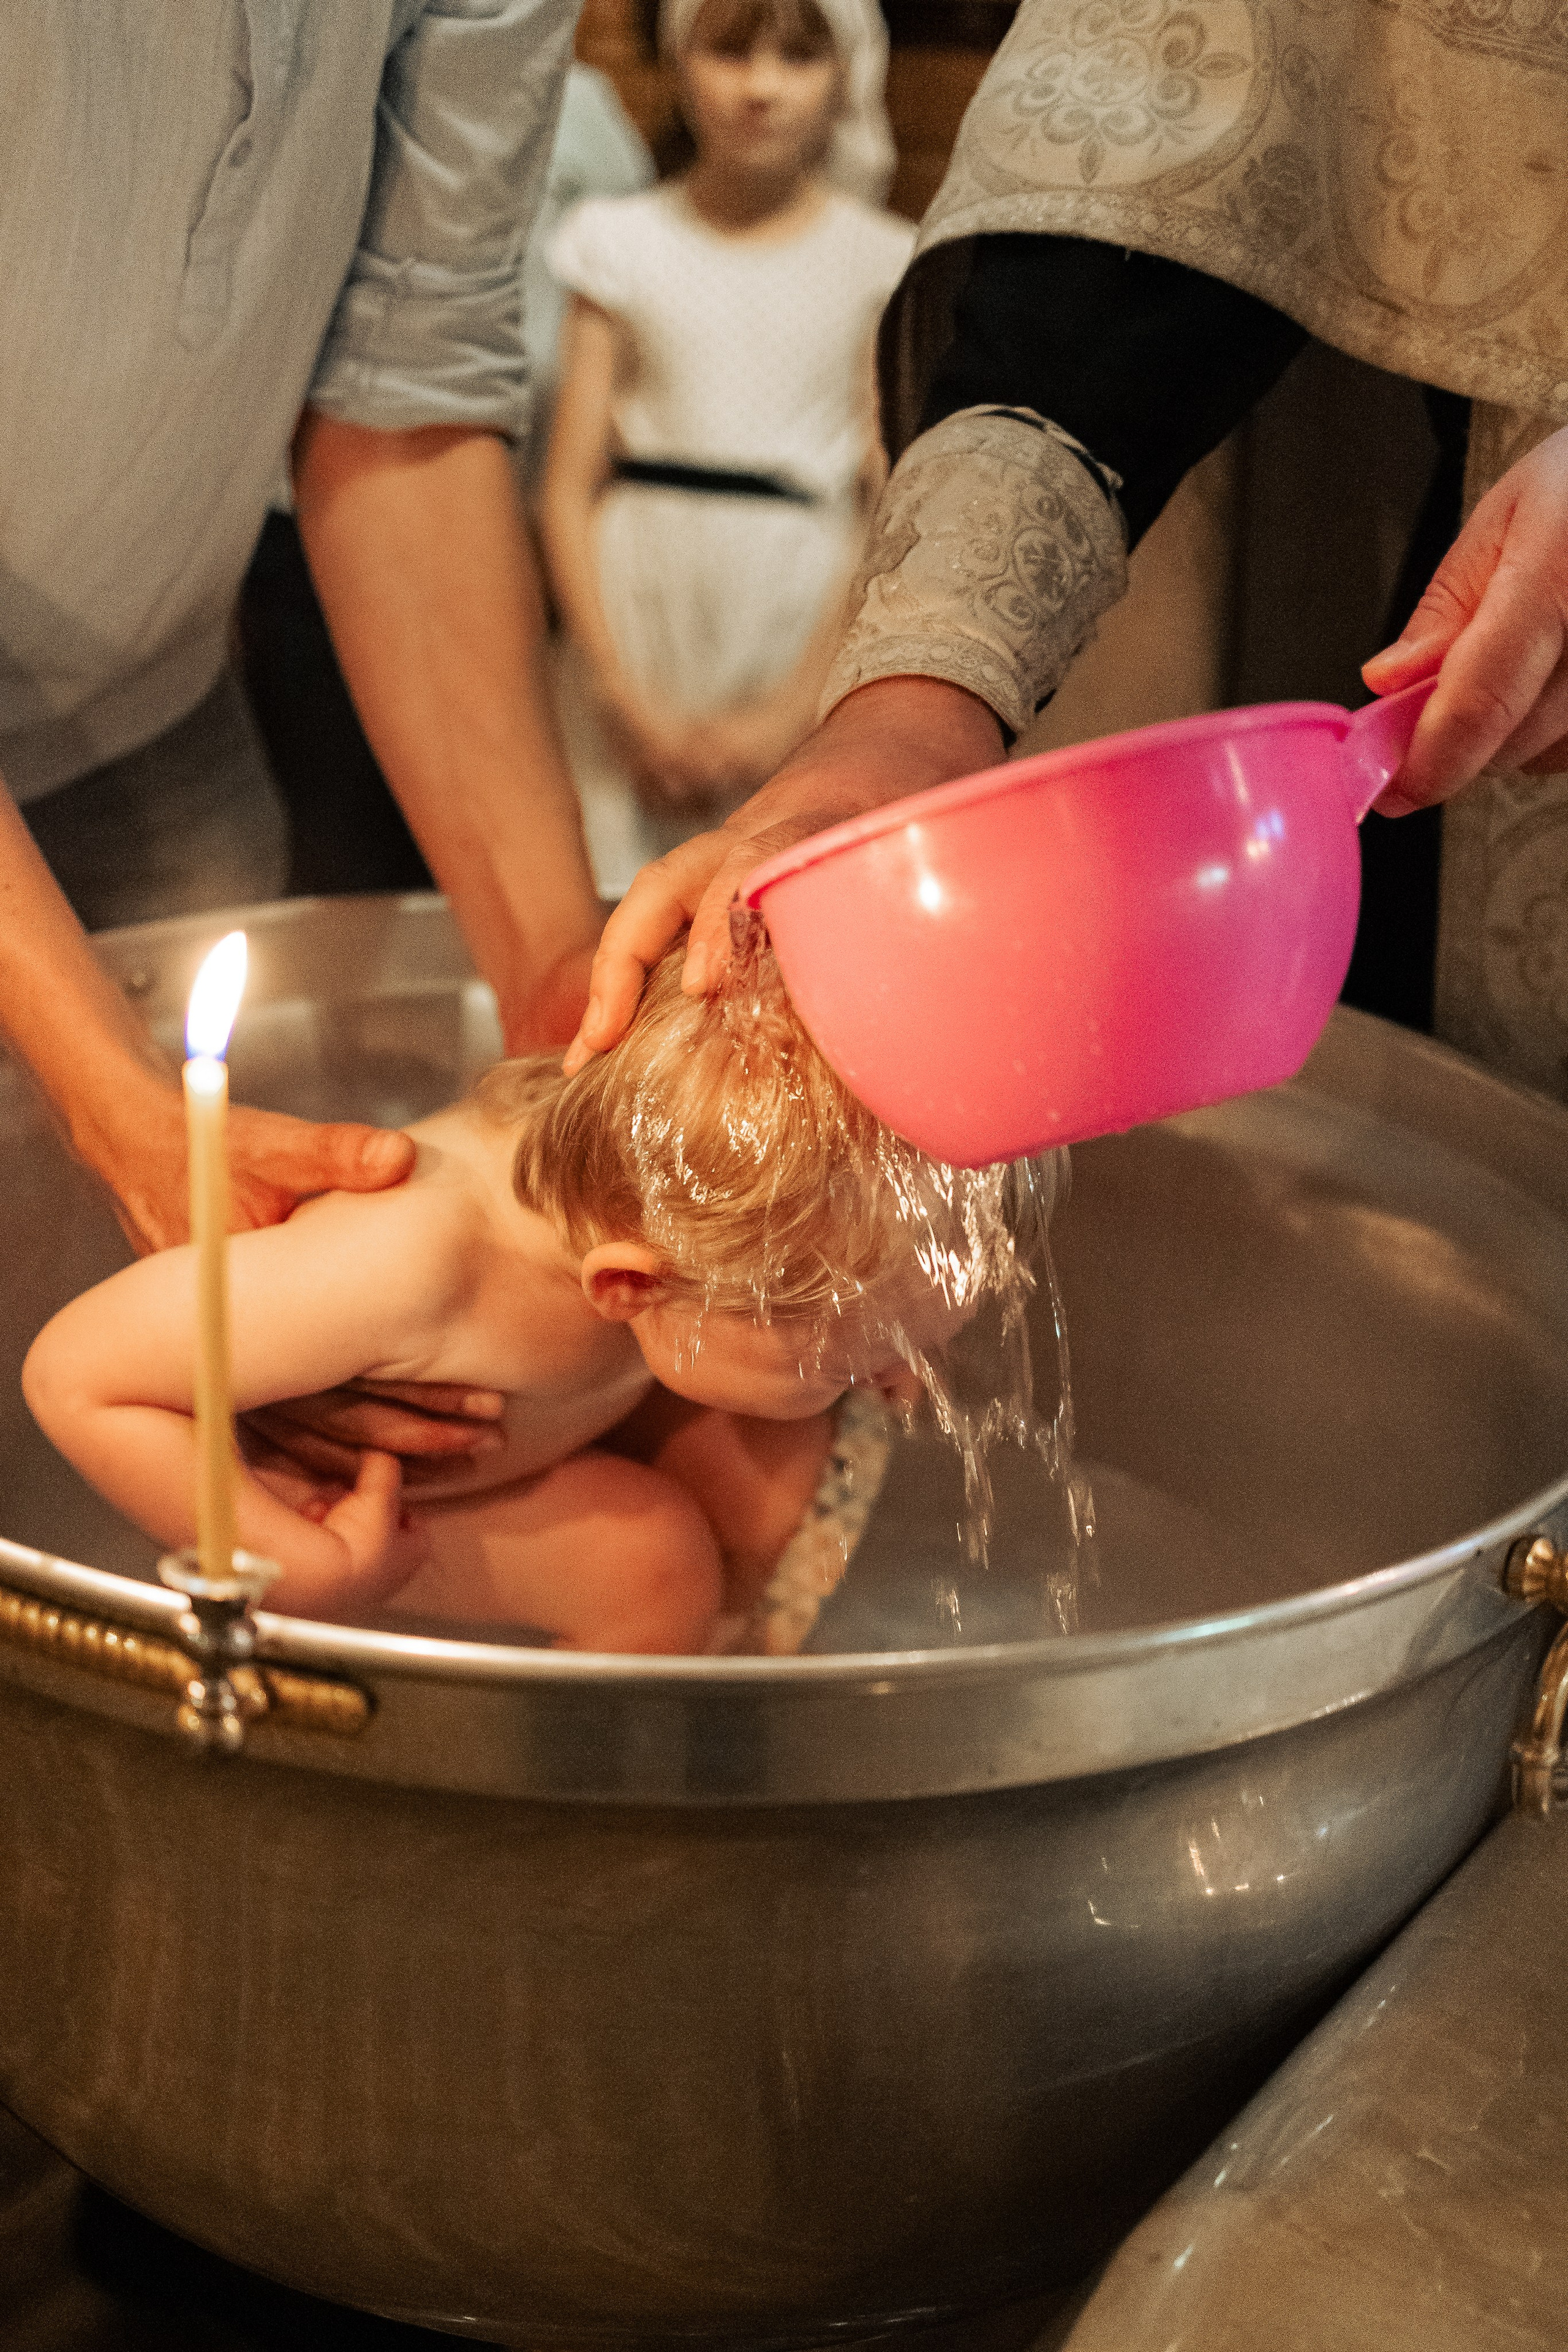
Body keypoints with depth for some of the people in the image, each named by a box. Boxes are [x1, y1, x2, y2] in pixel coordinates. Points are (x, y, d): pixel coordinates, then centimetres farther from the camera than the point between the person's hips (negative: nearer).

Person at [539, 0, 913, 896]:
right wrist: (629, 704, -5)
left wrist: (792, 712, -9)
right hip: (637, 613, 1)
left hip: (806, 628, 0)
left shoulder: (882, 264, 6)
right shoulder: (627, 241, 8)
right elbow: (569, 492, 4)